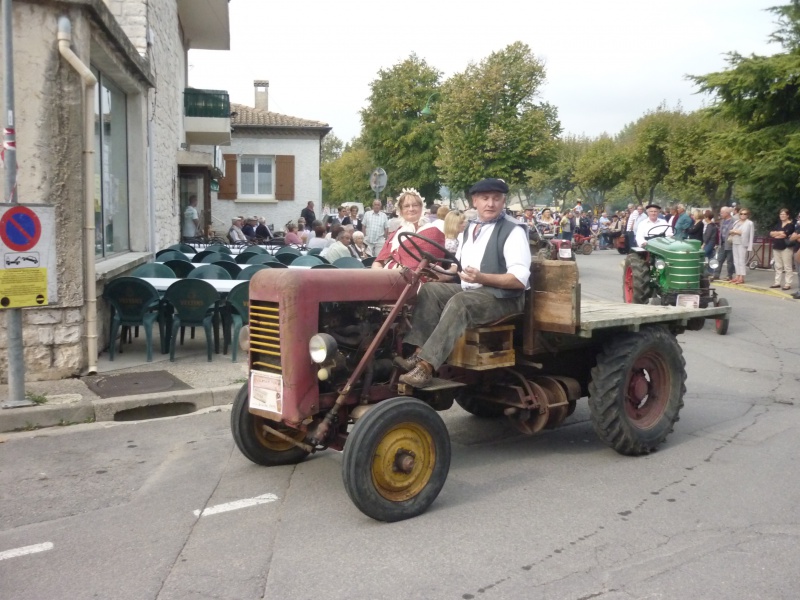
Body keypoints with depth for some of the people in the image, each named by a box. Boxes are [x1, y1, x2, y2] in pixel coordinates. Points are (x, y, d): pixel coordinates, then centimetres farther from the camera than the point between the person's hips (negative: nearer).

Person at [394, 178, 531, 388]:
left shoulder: (513, 231, -9)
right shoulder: (469, 229, 16)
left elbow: (520, 279, -18)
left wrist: (481, 278, -30)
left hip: (502, 296, -8)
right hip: (468, 291, 8)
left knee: (459, 302, -33)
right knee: (430, 289, -13)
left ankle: (426, 365, -39)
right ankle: (419, 353, -23)